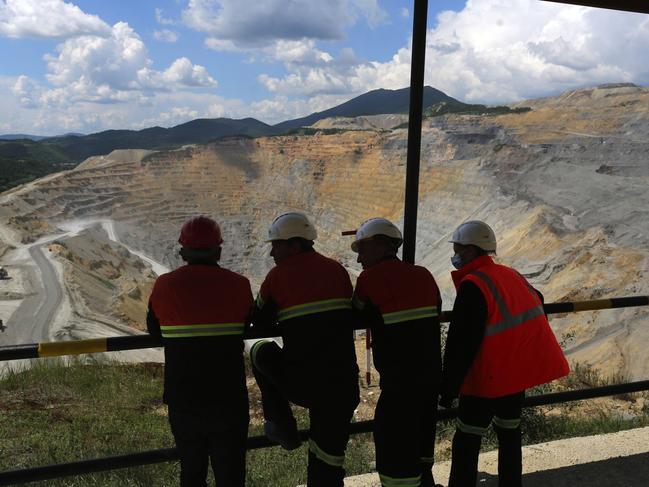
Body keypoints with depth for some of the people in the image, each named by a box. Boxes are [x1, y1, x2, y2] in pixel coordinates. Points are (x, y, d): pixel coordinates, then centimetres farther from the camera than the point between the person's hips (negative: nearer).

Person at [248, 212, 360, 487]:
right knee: (328, 460, 17)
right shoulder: (337, 269, 6)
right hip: (343, 383, 4)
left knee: (261, 351, 25)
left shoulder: (278, 275, -4)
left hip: (300, 385, -3)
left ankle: (282, 427, 26)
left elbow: (260, 324, 8)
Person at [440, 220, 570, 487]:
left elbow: (461, 344, -21)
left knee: (466, 443, 3)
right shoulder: (512, 275, 6)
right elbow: (536, 303, 23)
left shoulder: (473, 286, -19)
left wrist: (447, 390, -14)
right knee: (509, 433, 21)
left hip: (489, 379, -8)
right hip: (519, 372, 8)